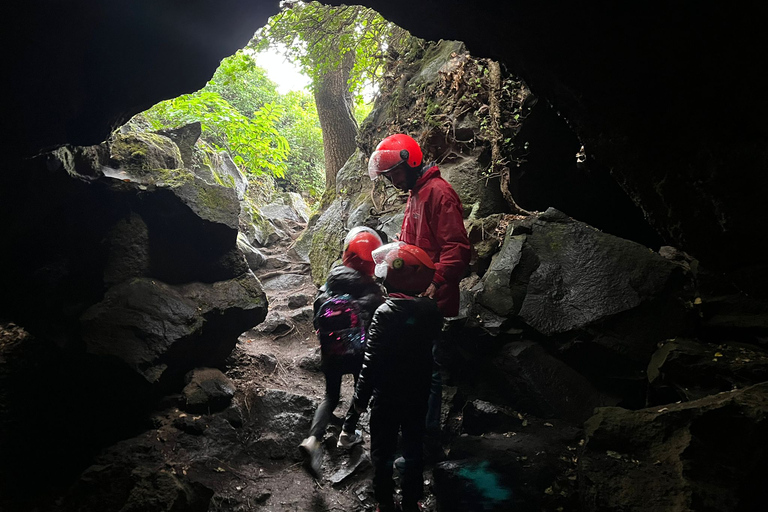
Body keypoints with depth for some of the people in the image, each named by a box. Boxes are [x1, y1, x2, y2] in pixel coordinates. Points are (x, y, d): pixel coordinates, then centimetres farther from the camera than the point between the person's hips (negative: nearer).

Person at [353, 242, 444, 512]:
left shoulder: (386, 313, -22)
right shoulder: (431, 309, -7)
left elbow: (372, 361, -20)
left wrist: (361, 397, -11)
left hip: (387, 397, -4)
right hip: (419, 394, 4)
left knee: (383, 452, 13)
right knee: (414, 448, 18)